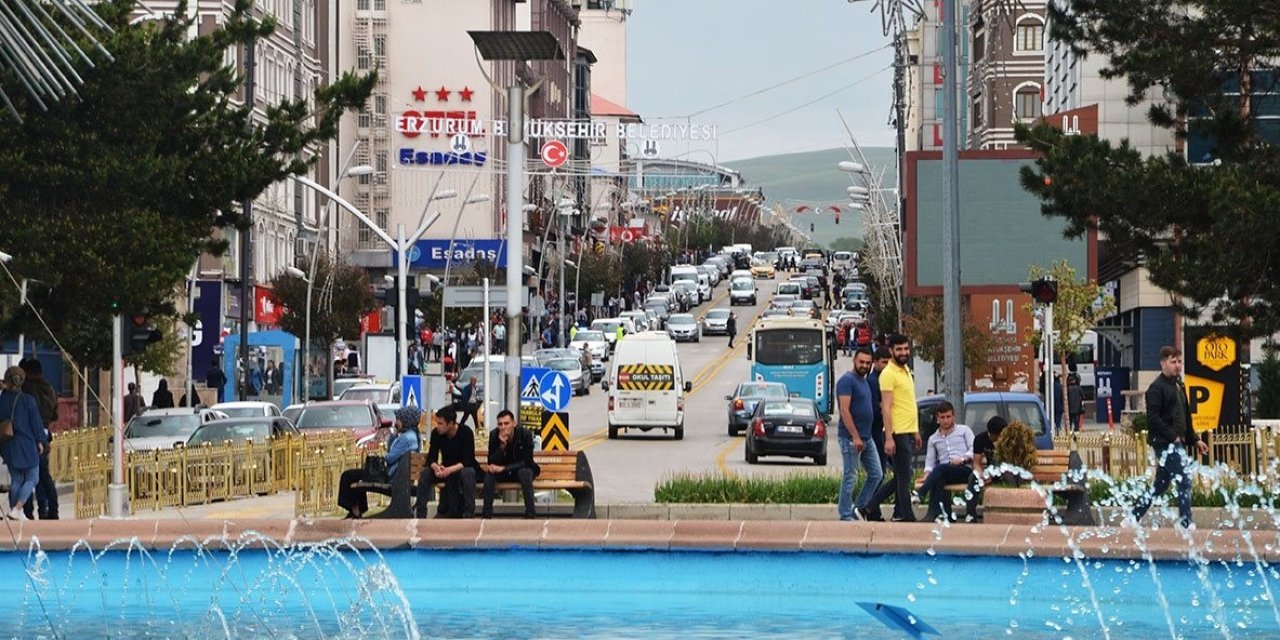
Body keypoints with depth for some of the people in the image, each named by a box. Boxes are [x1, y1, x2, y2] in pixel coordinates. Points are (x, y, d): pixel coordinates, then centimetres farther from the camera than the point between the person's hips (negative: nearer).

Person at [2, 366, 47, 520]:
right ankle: (17, 509, -10)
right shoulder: (28, 400, -11)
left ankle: (15, 512, 12)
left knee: (15, 479, 14)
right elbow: (36, 422, -6)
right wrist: (40, 441, 6)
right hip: (27, 444, -3)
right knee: (32, 478, 6)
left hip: (8, 446, 3)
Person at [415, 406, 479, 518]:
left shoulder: (466, 432, -21)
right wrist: (436, 467, -37)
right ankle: (420, 514, -21)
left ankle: (469, 515, -36)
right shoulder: (436, 433, -10)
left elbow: (468, 461, -26)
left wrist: (450, 470, -42)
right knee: (425, 473, -23)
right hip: (446, 469, 4)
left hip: (464, 468, -4)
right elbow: (431, 458, -12)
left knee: (468, 473, -38)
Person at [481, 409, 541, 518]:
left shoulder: (525, 434, -20)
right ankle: (486, 514, -25)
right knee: (489, 473, -28)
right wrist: (502, 445, -33)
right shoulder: (494, 435, -14)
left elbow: (527, 462, -22)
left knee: (525, 472, -36)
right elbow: (491, 463, -17)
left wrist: (503, 468, -32)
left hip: (522, 470, -2)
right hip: (503, 474, 2)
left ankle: (530, 513, -34)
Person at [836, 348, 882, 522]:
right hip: (851, 439, -9)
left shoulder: (864, 381, 17)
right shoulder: (847, 381, -12)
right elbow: (845, 411, -19)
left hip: (867, 438, 9)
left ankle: (858, 508, 16)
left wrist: (864, 436, 19)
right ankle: (846, 516, 2)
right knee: (850, 477, -4)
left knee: (876, 474, 8)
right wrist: (855, 437, -24)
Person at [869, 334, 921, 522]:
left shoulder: (906, 371, 16)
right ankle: (908, 517, -1)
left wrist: (916, 431, 22)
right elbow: (886, 407, -17)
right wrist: (889, 438, -23)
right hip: (897, 433, -9)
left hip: (908, 432, 9)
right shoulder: (888, 374, -12)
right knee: (904, 477, -5)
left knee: (901, 477, 12)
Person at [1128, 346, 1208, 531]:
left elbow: (1185, 418, 26)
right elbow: (1153, 419, -17)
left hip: (1177, 442, 9)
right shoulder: (1157, 388, -11)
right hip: (1164, 443, -9)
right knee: (1184, 479, -13)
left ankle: (1133, 518, 21)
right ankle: (1185, 523, -9)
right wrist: (1173, 436, -19)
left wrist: (1194, 439, 21)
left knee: (1161, 484, 13)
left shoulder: (1179, 386, 19)